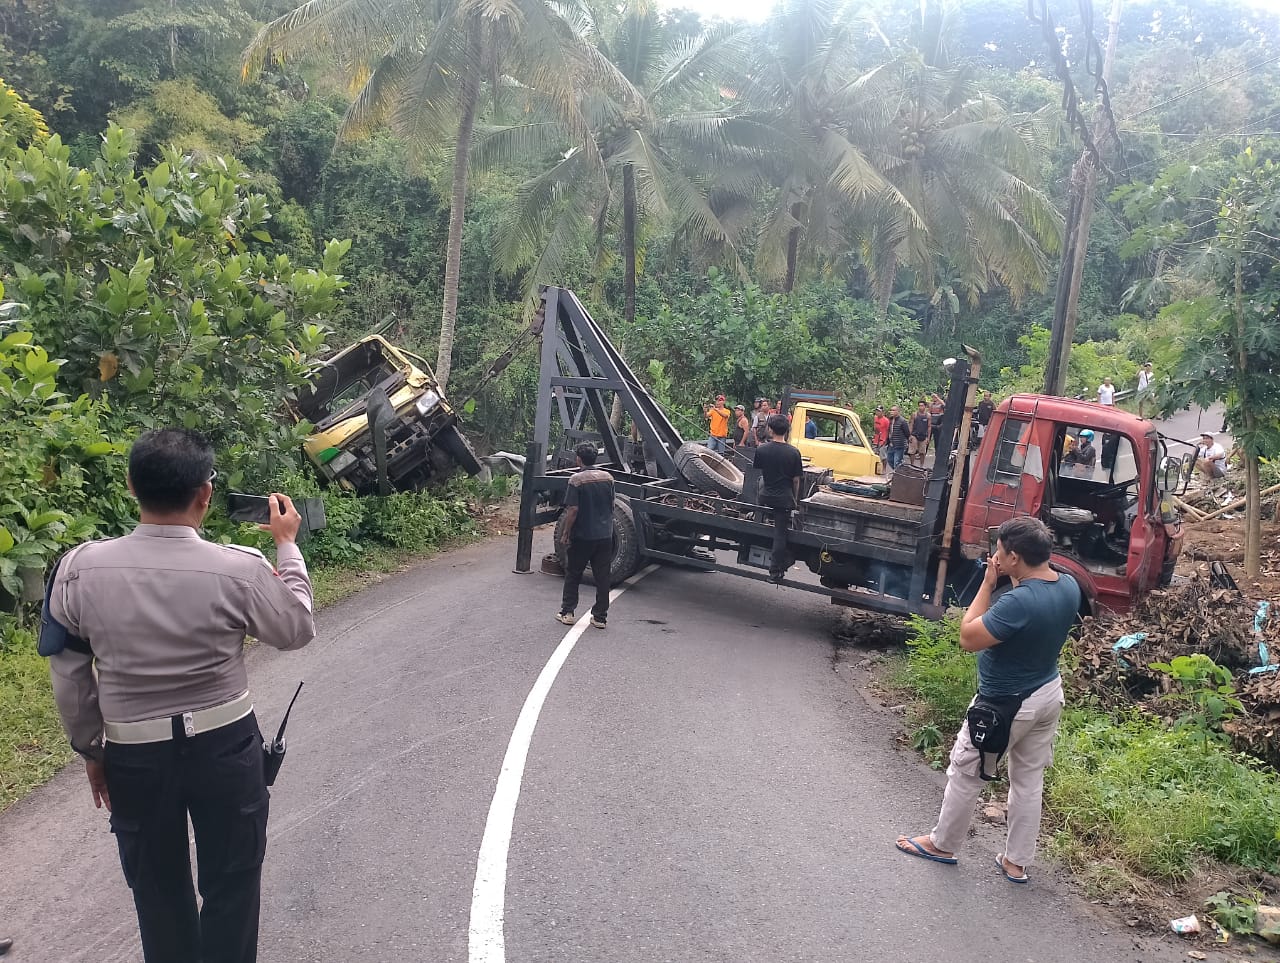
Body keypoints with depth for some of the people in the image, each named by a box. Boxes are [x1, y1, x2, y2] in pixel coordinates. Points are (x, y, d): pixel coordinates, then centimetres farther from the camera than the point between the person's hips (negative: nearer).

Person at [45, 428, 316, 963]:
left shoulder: (79, 569, -12)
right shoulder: (239, 570, -20)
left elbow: (69, 677, -2)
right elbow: (298, 630, -2)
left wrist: (91, 749, 12)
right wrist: (287, 545, 6)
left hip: (133, 757, 2)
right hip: (225, 749, -2)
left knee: (157, 890, 22)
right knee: (230, 885, 17)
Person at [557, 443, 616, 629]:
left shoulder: (576, 479, -13)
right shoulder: (608, 478, 4)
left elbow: (573, 510, -17)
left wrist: (566, 533, -8)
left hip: (582, 536, -4)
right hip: (605, 535, 4)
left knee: (572, 575, 12)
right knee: (602, 578, 8)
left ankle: (567, 613, 14)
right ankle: (600, 617, 11)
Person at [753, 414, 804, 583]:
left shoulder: (762, 450, -7)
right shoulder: (793, 452, -9)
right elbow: (796, 479, -3)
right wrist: (795, 499, 9)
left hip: (765, 497, 1)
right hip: (785, 498, -1)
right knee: (780, 534, 4)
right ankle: (776, 570, 6)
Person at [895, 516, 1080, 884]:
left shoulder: (1019, 601, -34)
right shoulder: (1070, 586, -7)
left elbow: (968, 638, -25)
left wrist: (988, 584, -22)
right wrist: (1016, 581, -3)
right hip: (1049, 695, 8)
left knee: (965, 774, 13)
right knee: (1029, 779, 19)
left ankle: (943, 844, 31)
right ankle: (1017, 861, 32)